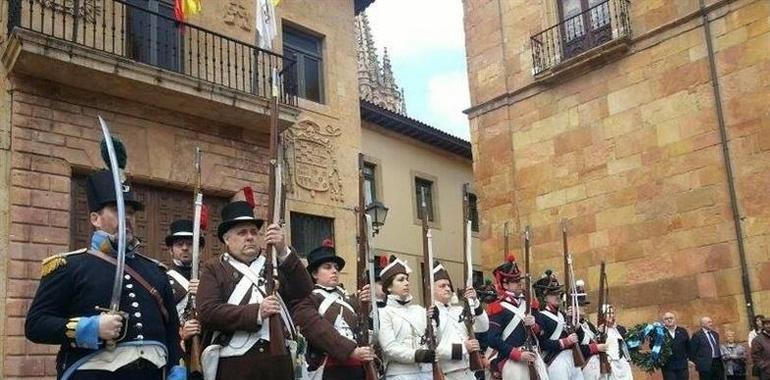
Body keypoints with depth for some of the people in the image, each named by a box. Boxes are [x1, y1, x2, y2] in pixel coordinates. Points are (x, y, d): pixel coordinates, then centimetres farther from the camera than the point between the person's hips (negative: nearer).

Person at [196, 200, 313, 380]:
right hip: (235, 362, -2)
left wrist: (283, 252, -11)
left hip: (280, 359, 3)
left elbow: (304, 292, 0)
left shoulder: (277, 262, 13)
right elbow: (207, 311, -7)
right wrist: (257, 313, -16)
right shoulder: (214, 268, 6)